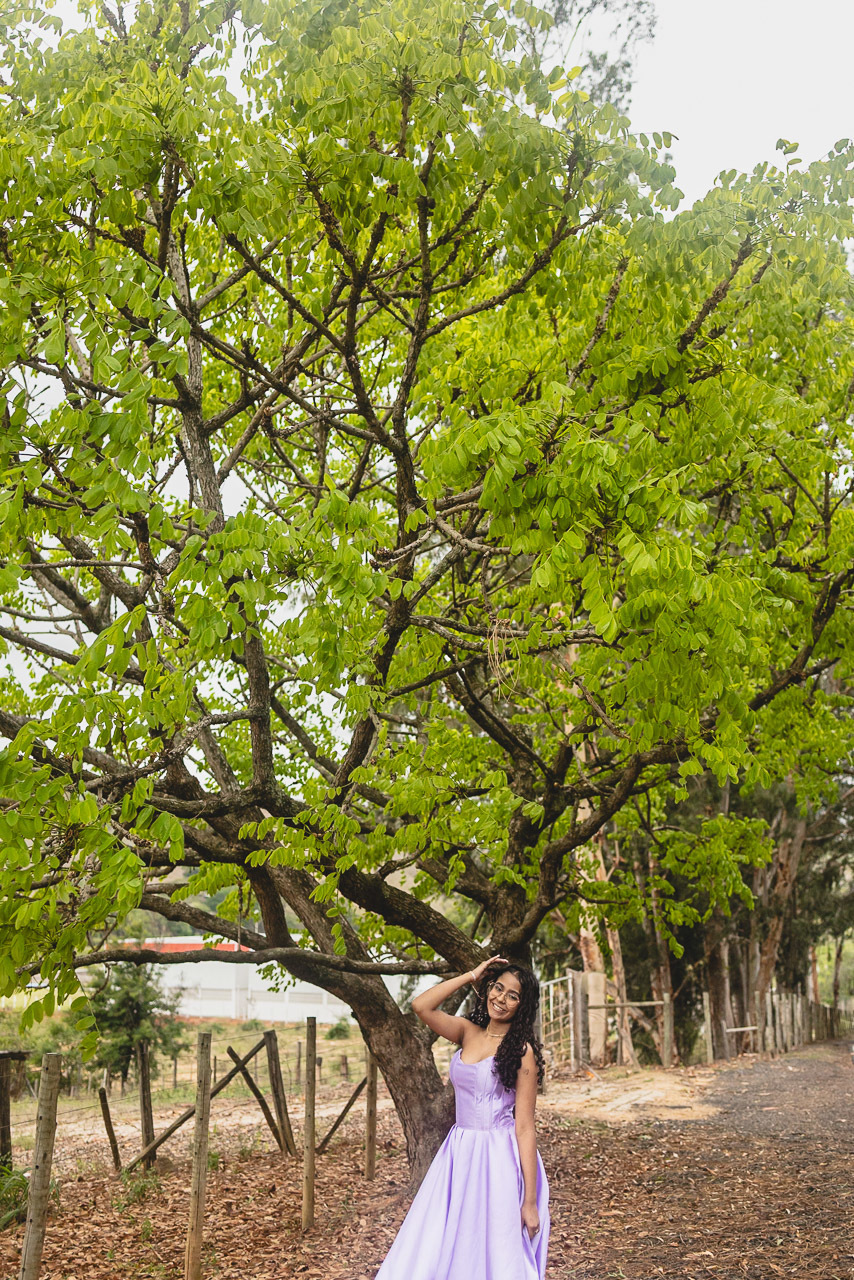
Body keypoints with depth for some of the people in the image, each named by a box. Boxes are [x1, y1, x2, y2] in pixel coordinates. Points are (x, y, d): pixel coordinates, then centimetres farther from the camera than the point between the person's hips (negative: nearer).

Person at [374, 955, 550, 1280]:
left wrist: (530, 1201, -14)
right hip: (458, 1155, 5)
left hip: (498, 1161, -5)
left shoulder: (521, 1050, -9)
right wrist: (471, 976, -2)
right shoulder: (468, 1033, 6)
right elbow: (421, 1005, -5)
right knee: (435, 1254, 8)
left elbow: (525, 1127, -11)